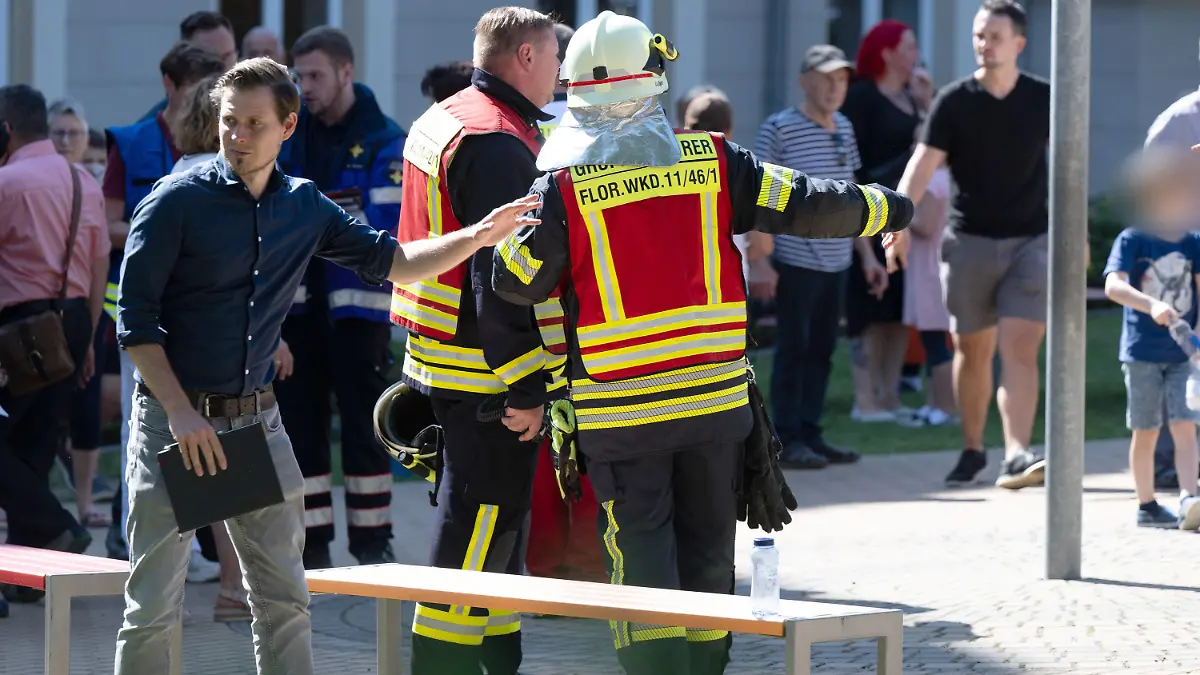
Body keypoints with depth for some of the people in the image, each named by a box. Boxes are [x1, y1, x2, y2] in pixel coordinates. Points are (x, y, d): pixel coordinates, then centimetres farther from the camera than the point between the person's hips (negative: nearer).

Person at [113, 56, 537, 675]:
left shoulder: (305, 207, 8)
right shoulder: (178, 200, -8)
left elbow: (391, 262, 15)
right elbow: (135, 315, -9)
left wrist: (475, 238, 0)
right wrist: (181, 412, -16)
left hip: (257, 417, 5)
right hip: (174, 418, -5)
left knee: (284, 599, 7)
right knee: (153, 606, -4)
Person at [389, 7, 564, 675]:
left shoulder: (438, 122, 15)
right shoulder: (498, 143, -19)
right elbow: (502, 277, -24)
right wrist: (524, 387, -22)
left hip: (441, 362, 10)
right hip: (489, 370, -10)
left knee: (498, 520, 18)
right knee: (485, 519, -5)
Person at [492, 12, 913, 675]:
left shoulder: (564, 183, -8)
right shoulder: (709, 159, -1)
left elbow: (516, 282, -3)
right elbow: (805, 205, 3)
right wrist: (882, 208, 19)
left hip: (619, 407, -2)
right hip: (716, 395, 2)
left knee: (641, 547, 2)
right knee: (707, 545, 16)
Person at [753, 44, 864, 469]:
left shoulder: (844, 128, 13)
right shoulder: (779, 129, -8)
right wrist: (761, 260, -14)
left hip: (837, 262, 7)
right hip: (796, 261, -7)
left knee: (822, 350, 9)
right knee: (794, 348, -3)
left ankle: (810, 433, 16)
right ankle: (787, 439, 1)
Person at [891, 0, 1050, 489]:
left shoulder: (1043, 99, 1)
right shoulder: (954, 102, -3)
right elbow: (923, 164, -11)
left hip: (1030, 241, 0)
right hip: (970, 241, 0)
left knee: (1020, 351, -12)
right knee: (972, 351, 9)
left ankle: (1016, 457, -21)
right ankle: (972, 450, 24)